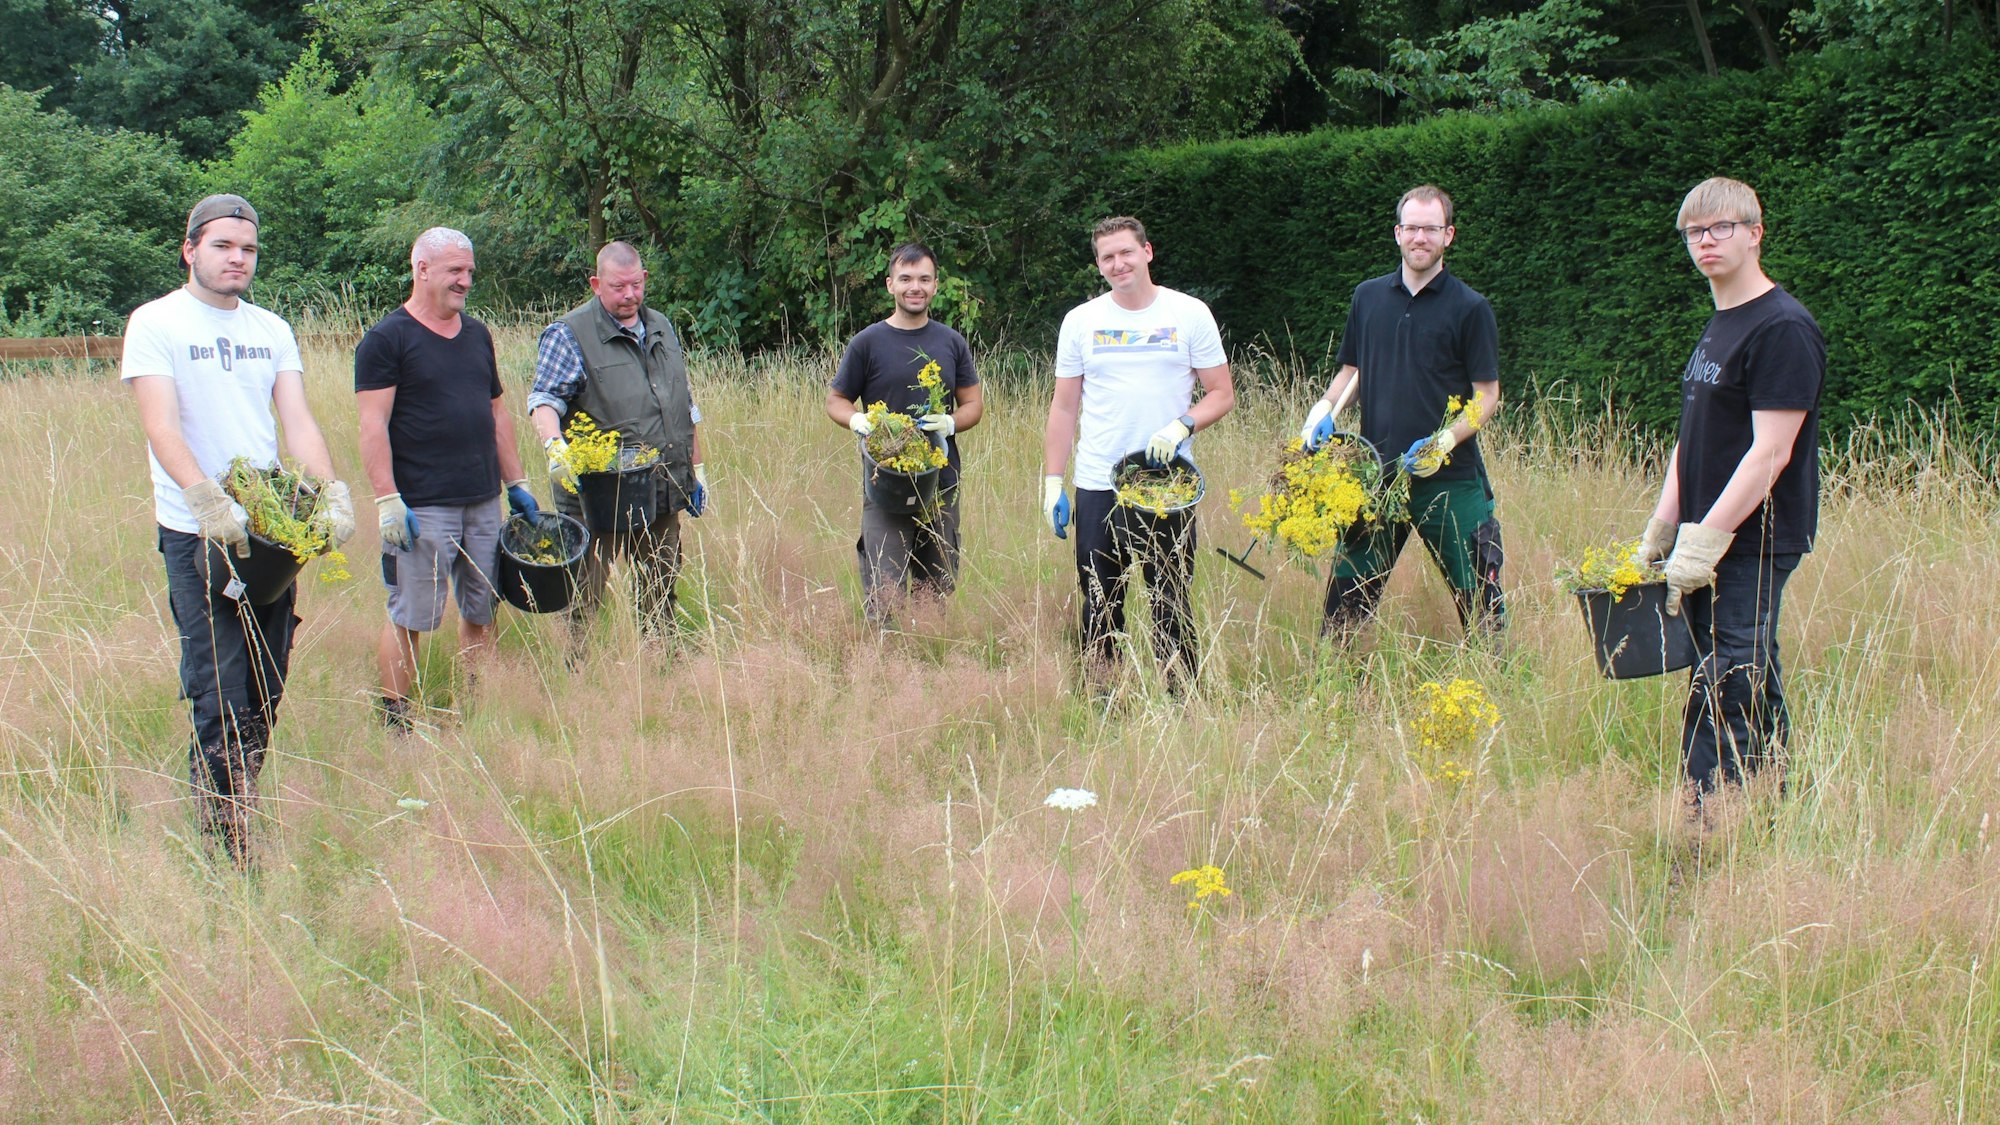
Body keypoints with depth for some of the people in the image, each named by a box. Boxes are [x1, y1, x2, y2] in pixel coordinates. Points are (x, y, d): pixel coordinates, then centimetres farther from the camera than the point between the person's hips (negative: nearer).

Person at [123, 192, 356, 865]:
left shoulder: (272, 330, 13)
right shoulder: (155, 324, -3)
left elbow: (299, 422, 4)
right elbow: (162, 428, -15)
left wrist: (332, 493, -13)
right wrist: (207, 500, -30)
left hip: (273, 530, 5)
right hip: (197, 535, -5)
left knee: (266, 695, 9)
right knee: (222, 699, -9)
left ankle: (237, 817, 22)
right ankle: (223, 852, -3)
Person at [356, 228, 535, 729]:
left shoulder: (477, 334, 16)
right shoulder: (387, 339, -5)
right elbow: (373, 425, -11)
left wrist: (516, 483, 18)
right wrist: (387, 500, -18)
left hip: (484, 503, 7)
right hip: (421, 508, -6)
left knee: (481, 614, 10)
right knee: (409, 619, -3)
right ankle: (395, 721, 5)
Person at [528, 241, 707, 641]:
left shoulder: (661, 328, 15)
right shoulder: (568, 334, -4)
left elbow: (686, 405, 23)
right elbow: (545, 398, -15)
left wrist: (697, 469, 22)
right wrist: (555, 446, -35)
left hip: (664, 497, 6)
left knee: (660, 596, 13)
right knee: (585, 599, -3)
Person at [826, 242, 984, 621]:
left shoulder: (951, 343, 9)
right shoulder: (868, 343, 0)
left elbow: (974, 403, 12)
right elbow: (835, 401, 7)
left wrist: (950, 423, -11)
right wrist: (858, 421, -16)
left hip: (942, 481, 3)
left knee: (939, 588, 9)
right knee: (884, 593, -11)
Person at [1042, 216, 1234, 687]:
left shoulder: (1189, 314, 3)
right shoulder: (1081, 321, 7)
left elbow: (1222, 393, 3)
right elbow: (1064, 408, 10)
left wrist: (1181, 426, -15)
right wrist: (1052, 481, 3)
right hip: (1097, 489, 2)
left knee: (1172, 605, 1)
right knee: (1100, 607, 4)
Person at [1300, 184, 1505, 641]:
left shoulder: (1469, 308, -2)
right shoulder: (1367, 297, 10)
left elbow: (1488, 396, -2)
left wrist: (1446, 441, -18)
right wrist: (1323, 409, 0)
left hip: (1450, 481, -3)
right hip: (1376, 473, 3)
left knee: (1479, 601, -2)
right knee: (1347, 594, 6)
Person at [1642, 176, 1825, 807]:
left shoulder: (1783, 329, -12)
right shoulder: (1716, 328, 17)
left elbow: (1771, 452, -18)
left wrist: (1706, 541, -19)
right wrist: (1660, 532, 13)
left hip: (1753, 547, -9)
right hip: (1707, 545, 9)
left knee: (1723, 694, -11)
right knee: (1750, 697, 10)